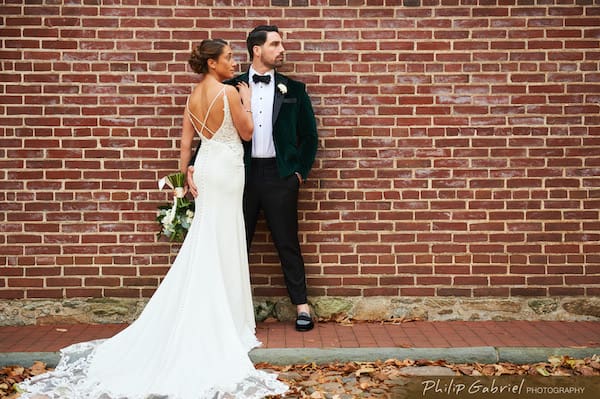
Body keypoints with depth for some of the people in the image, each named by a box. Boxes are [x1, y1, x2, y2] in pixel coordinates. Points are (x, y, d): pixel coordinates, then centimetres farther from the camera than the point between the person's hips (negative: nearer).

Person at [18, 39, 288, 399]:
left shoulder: (194, 96, 9)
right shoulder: (228, 92, -14)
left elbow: (187, 141, 10)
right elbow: (247, 133, -6)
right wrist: (247, 101, 7)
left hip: (206, 166, 7)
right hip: (225, 168, -7)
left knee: (205, 245, 14)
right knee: (221, 246, -1)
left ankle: (205, 322, 21)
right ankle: (225, 325, 9)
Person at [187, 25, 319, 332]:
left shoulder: (293, 89, 5)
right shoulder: (231, 88, 4)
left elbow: (309, 135, 9)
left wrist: (300, 171, 3)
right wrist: (194, 167, -7)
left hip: (280, 176, 0)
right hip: (242, 174, 1)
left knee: (288, 244, 7)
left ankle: (301, 306, 19)